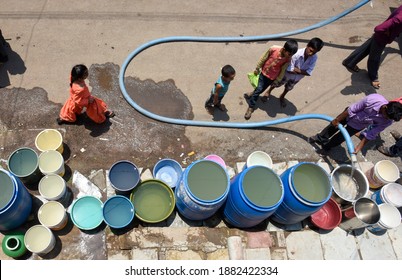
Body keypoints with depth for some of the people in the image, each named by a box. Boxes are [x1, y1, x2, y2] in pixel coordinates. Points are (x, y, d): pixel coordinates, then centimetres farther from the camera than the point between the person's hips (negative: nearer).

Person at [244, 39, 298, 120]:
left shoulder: (288, 59, -22)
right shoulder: (273, 49, -26)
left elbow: (283, 70, -6)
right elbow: (263, 58, -11)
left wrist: (277, 80, 4)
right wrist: (257, 68, 0)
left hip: (272, 77, 1)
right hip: (264, 73, -1)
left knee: (260, 90, 14)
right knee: (259, 89, 5)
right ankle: (251, 107, 19)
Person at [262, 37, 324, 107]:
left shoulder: (314, 58, -29)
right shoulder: (297, 54, -41)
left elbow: (309, 72, -26)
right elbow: (289, 69, -35)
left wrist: (298, 71, -32)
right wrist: (301, 71, -29)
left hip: (296, 78, 4)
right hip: (286, 74, -4)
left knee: (288, 88, 31)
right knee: (276, 84, 24)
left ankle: (282, 97, 63)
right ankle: (268, 92, 57)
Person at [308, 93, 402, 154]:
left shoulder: (387, 121, -30)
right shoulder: (373, 99, -41)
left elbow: (370, 135, -18)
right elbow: (352, 109, -27)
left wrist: (358, 148, -22)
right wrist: (337, 120, -15)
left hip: (357, 126, 1)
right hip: (350, 115, -1)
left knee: (339, 139, 13)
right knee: (333, 126, 20)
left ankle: (325, 146, 43)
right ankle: (320, 138, 49)